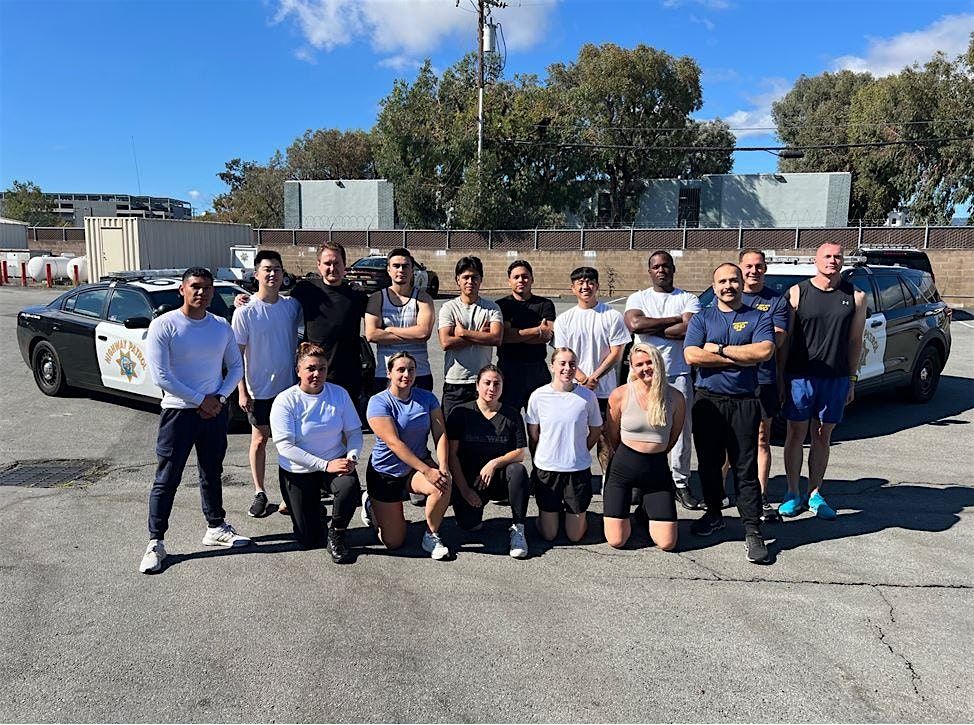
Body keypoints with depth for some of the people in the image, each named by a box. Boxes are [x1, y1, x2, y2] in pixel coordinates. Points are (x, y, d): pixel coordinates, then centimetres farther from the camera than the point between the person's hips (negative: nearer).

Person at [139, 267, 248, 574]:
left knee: (212, 474, 17)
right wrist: (200, 400, -13)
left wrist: (219, 397, -7)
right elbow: (160, 376, -15)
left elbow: (236, 367, 10)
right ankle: (156, 542, 10)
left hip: (215, 411, 5)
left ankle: (216, 527, 31)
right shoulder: (163, 326, -10)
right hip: (178, 412, -4)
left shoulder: (222, 326, 4)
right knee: (167, 479, 0)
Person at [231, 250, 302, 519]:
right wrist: (242, 391, -12)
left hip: (289, 385, 3)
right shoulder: (245, 312, -10)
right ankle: (259, 493, 21)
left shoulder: (291, 305, -1)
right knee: (260, 439, 9)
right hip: (259, 390, -3)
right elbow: (237, 354, -8)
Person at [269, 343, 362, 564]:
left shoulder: (339, 394, -4)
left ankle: (337, 534, -6)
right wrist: (325, 465, -26)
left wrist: (351, 457, -21)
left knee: (350, 486, -35)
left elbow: (354, 432, 1)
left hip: (336, 463, 2)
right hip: (298, 472, -1)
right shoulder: (285, 401, -13)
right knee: (310, 541, 0)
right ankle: (313, 510, 36)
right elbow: (285, 447, -19)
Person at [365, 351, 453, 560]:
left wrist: (443, 468, -25)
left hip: (418, 465, 3)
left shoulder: (427, 398, -2)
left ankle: (431, 536, -6)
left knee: (444, 484, -32)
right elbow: (394, 443, -24)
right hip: (386, 472, -3)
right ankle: (372, 506, 33)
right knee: (393, 542, 0)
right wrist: (426, 471, -30)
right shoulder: (379, 402, -16)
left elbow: (440, 434, -8)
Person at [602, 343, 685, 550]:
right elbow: (612, 437, 5)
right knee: (616, 541, -4)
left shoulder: (675, 397, -4)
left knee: (667, 544, -1)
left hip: (658, 469, 1)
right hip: (624, 467, -1)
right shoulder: (620, 395, -8)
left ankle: (645, 508, 30)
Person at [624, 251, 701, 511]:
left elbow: (691, 330, -10)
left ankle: (681, 482, 11)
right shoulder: (638, 298, 10)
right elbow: (634, 324, -11)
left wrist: (652, 328, -6)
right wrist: (675, 319, -7)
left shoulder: (688, 299, 8)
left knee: (681, 429, 2)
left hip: (678, 374, 0)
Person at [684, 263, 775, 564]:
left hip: (744, 402, -2)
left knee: (746, 468, -2)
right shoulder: (701, 319, 8)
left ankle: (752, 531, 2)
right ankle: (713, 514, 29)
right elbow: (691, 356, -9)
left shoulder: (758, 317, 6)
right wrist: (740, 358, -9)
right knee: (708, 463, 11)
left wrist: (720, 349, -10)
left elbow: (764, 351, -13)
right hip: (707, 400, 2)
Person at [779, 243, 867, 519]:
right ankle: (793, 494, 16)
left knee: (823, 437, 10)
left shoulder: (855, 297, 5)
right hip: (799, 377, -2)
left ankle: (815, 494, 20)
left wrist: (852, 379, 7)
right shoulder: (797, 293, -1)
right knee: (796, 435, 5)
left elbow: (855, 341, 9)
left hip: (836, 379, 2)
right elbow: (784, 338, 0)